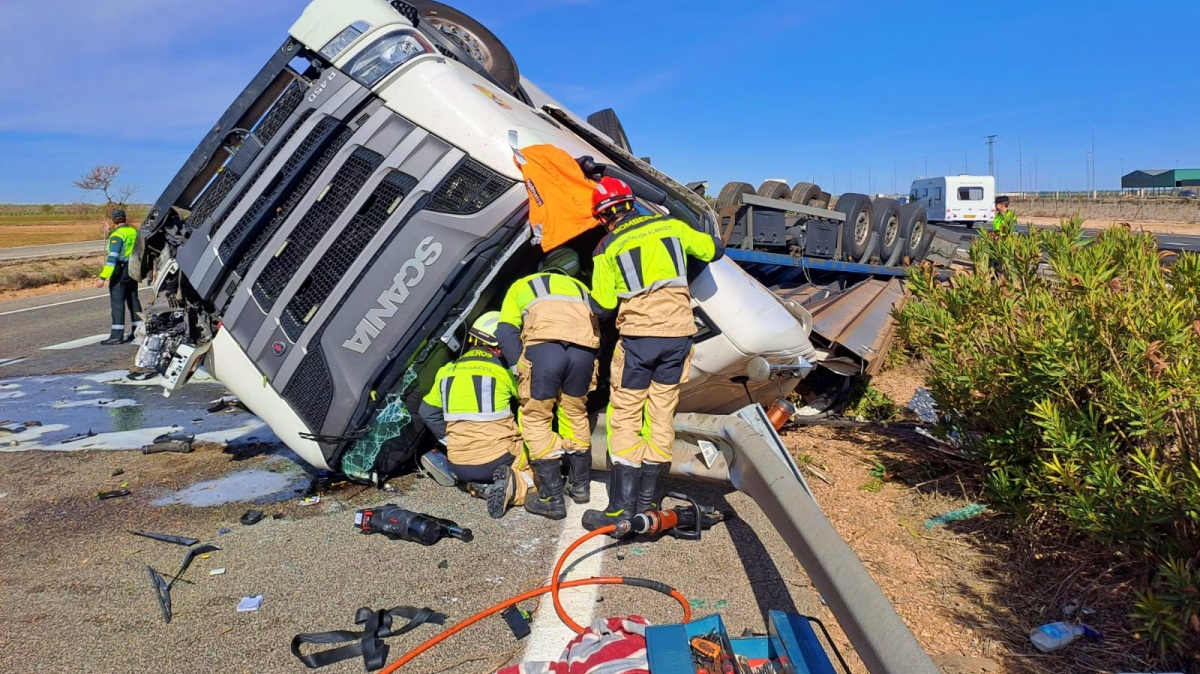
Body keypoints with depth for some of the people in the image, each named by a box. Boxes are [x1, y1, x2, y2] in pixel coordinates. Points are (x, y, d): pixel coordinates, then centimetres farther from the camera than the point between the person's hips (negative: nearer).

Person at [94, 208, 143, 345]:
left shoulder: (117, 235, -16)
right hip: (133, 269, 8)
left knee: (117, 301, -6)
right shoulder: (134, 231, 7)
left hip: (120, 270, -8)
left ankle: (117, 335, -8)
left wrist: (103, 277, -25)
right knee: (133, 299, 16)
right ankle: (138, 329, 21)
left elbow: (112, 258, -23)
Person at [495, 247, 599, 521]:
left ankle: (551, 498, 8)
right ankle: (581, 484, 34)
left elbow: (506, 332, 14)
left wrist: (522, 369, 12)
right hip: (584, 349, 4)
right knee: (575, 414, 23)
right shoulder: (581, 288, 39)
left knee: (536, 419, 9)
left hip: (544, 346, -3)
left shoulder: (522, 286, 30)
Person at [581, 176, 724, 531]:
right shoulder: (671, 226, 8)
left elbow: (603, 304, -3)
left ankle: (622, 507, 1)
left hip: (638, 335, -4)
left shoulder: (608, 247, 0)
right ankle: (649, 500, 17)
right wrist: (690, 240, 38)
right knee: (661, 415, 11)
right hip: (679, 332, 4)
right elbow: (714, 249, 18)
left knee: (625, 417, 4)